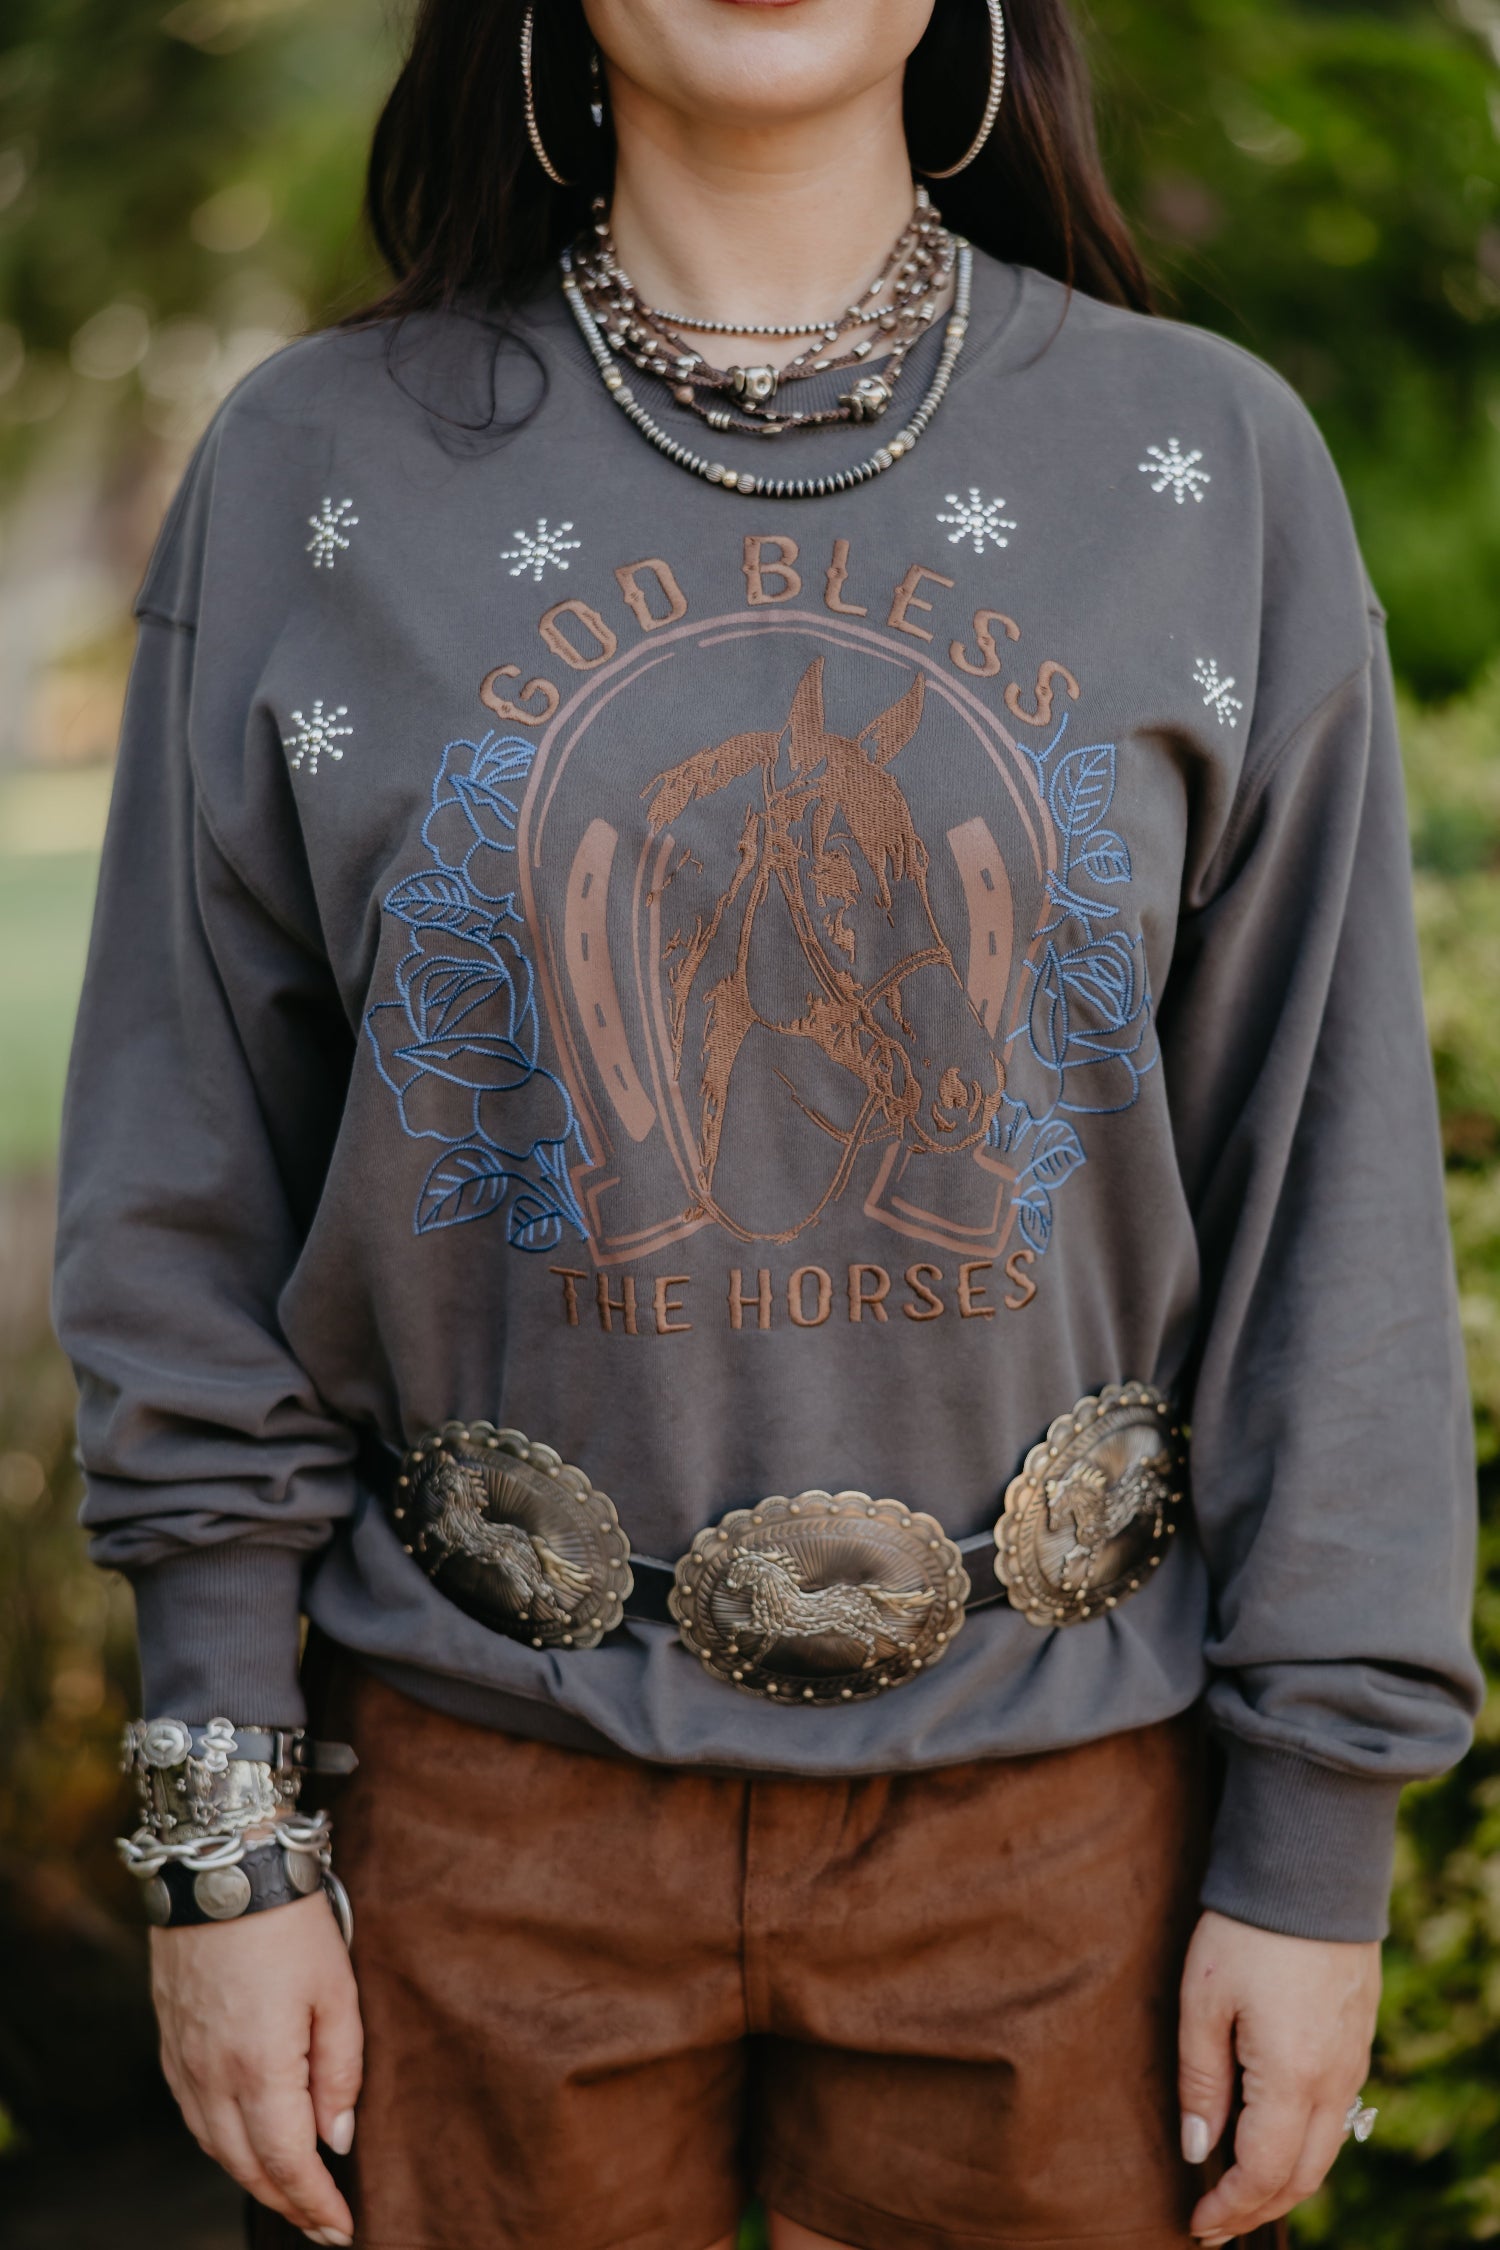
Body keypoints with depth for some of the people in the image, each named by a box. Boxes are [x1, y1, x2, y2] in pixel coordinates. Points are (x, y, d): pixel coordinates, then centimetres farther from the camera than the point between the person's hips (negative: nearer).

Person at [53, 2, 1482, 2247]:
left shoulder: (1212, 465, -2)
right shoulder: (318, 473, -2)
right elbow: (196, 1185, 0)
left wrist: (1315, 1843, -3)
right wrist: (227, 1830, -1)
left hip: (1051, 1785, 1)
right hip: (507, 1790, 0)